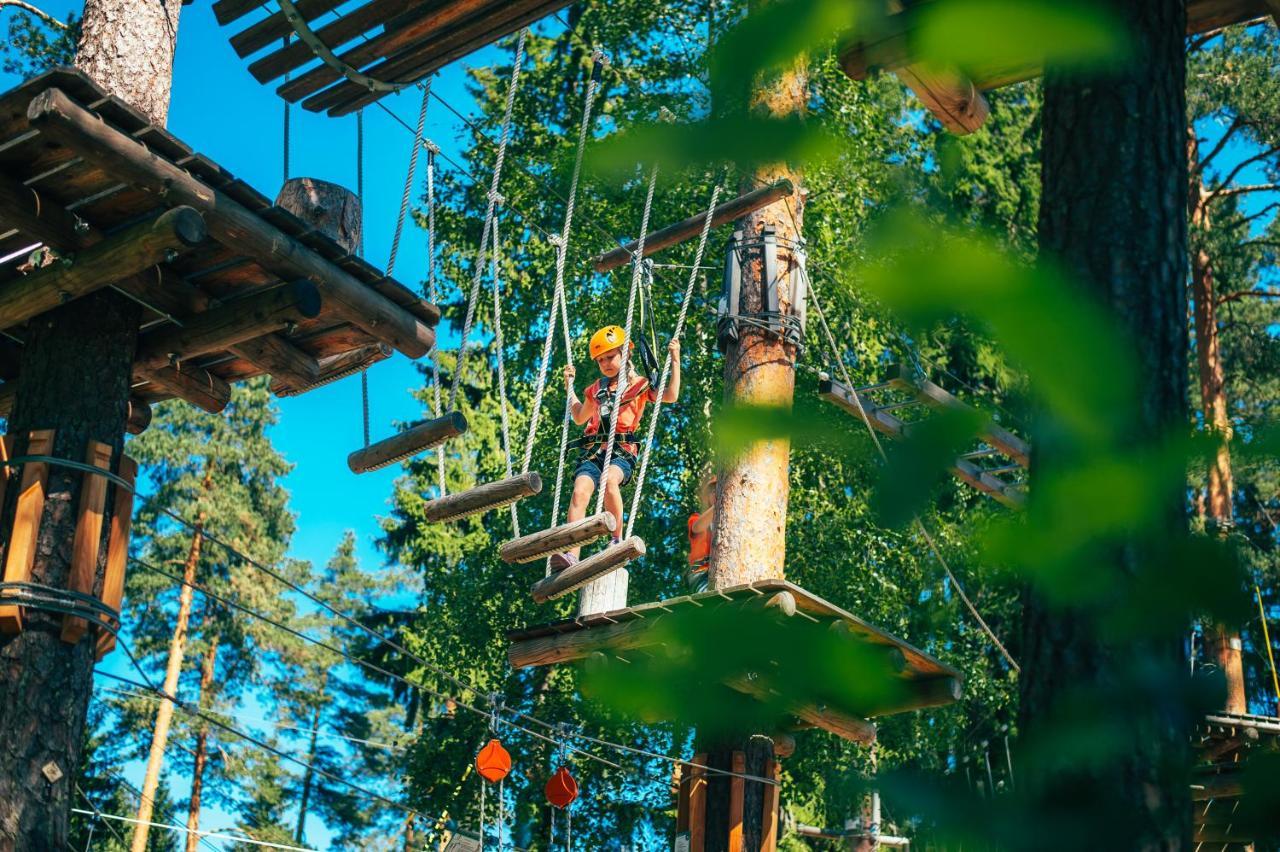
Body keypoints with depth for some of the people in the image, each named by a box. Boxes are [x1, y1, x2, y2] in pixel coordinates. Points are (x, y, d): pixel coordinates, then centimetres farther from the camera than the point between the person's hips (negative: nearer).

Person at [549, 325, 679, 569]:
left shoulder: (639, 384, 15)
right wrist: (569, 386, 41)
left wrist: (675, 361, 1)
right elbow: (580, 418, 43)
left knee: (609, 480, -39)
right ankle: (572, 554, -37)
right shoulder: (596, 389, 28)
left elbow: (671, 396, 2)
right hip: (593, 450, 4)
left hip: (622, 450, -4)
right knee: (579, 491, -26)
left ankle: (618, 539, -26)